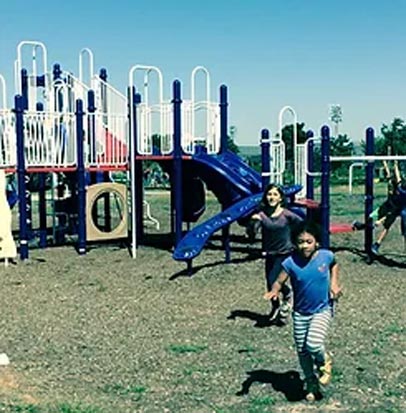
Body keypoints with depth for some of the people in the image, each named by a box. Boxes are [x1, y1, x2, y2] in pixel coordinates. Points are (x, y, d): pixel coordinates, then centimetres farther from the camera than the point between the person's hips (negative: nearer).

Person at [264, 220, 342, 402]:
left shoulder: (326, 256, -13)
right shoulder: (291, 262, -17)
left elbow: (334, 265, 11)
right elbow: (279, 282, -12)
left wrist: (334, 282, -2)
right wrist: (274, 291, -34)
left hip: (322, 310, -2)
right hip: (300, 313, 2)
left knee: (313, 344, -24)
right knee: (302, 350, 11)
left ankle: (324, 362, 12)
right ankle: (311, 383, 35)